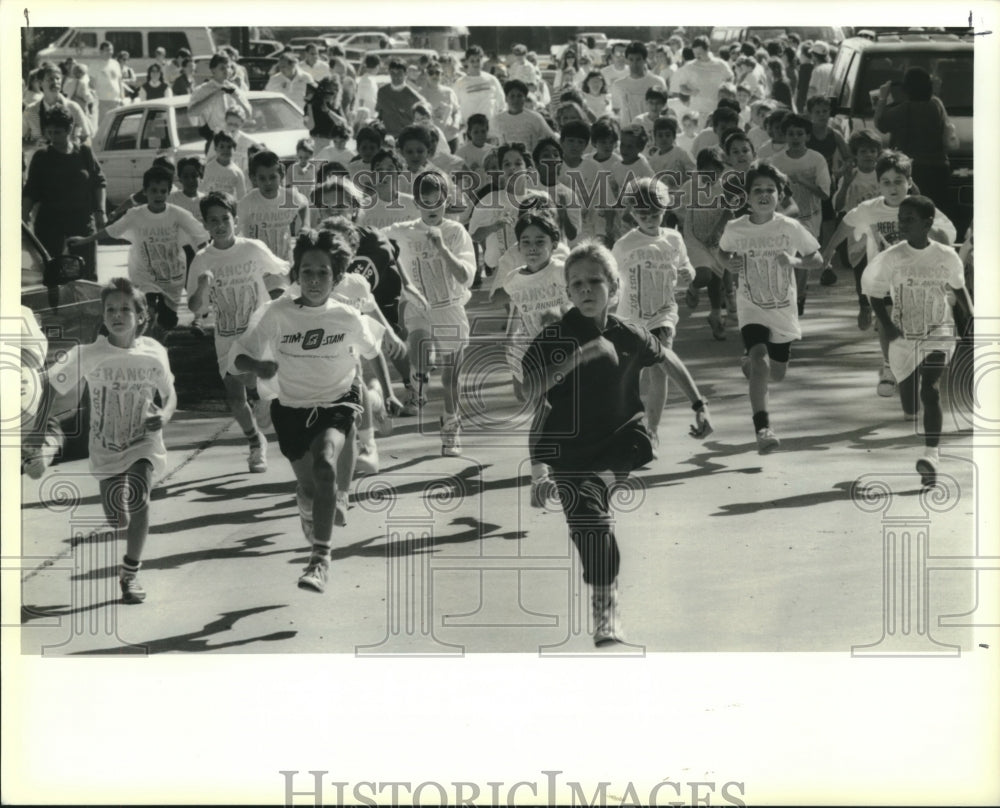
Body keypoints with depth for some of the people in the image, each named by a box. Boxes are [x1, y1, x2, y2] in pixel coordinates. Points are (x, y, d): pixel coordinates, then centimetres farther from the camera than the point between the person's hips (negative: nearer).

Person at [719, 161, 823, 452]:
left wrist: (794, 261, -20)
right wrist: (730, 263, -10)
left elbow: (817, 260, 0)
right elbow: (725, 252, 13)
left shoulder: (790, 228, -10)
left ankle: (750, 361, 50)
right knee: (760, 362, -25)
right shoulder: (735, 229, -8)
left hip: (783, 310, 2)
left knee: (776, 373, 13)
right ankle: (762, 428, -24)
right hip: (751, 309, -2)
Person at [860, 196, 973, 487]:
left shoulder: (946, 256, -4)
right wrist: (885, 324, -10)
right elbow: (875, 293, 4)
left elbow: (958, 288, 13)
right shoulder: (891, 258, -6)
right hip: (903, 339, 1)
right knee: (909, 403, 6)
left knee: (931, 391, -21)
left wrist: (970, 316, 3)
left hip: (939, 335, -1)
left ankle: (931, 453, -27)